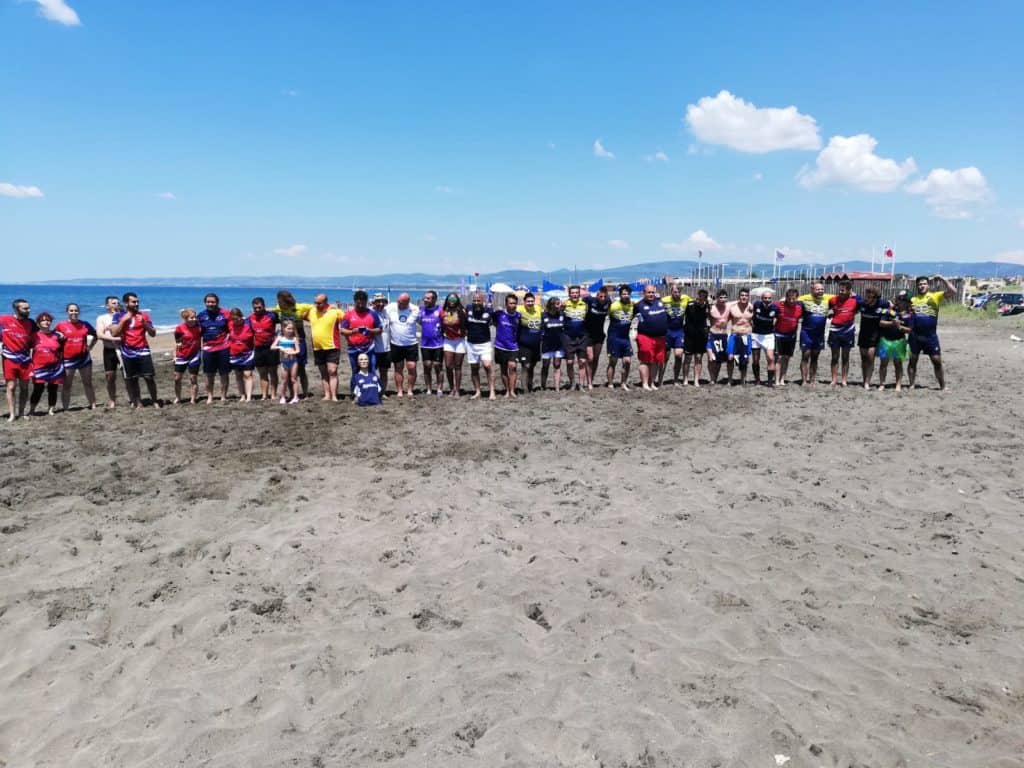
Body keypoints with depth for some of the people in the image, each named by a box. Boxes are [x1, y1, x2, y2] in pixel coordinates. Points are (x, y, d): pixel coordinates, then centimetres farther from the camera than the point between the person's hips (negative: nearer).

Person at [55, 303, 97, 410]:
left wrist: (90, 347, 8)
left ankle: (93, 406, 13)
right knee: (66, 385, 4)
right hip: (68, 359, -2)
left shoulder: (85, 324, 3)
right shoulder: (61, 325, -3)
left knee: (88, 383, 8)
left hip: (84, 357, 2)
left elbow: (95, 335, 17)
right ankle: (65, 409, 9)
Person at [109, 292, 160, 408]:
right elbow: (114, 334, -8)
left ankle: (155, 401, 4)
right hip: (128, 352, 0)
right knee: (132, 379, 6)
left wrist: (144, 323, -12)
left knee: (149, 377, -5)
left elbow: (153, 334, 3)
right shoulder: (118, 316, 3)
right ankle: (137, 402, 14)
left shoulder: (143, 315, 4)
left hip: (143, 351, 0)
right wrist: (123, 320, -12)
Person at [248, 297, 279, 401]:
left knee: (272, 373, 4)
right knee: (262, 374, 9)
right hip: (258, 349, 4)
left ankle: (273, 395, 7)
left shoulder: (271, 316, -7)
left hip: (271, 348, -4)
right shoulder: (250, 318, 6)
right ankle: (264, 396, 12)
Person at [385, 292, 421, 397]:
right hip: (396, 344, 1)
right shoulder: (389, 308, -5)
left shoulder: (415, 310, -6)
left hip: (411, 344, -1)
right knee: (398, 368, 7)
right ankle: (400, 391, 14)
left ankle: (410, 390, 8)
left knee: (412, 367, -5)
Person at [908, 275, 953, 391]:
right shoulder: (912, 299, 10)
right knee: (912, 361, 6)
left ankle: (943, 386, 12)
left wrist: (943, 279, -14)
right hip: (915, 336, 2)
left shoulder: (935, 296, 4)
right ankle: (911, 385, 14)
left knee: (937, 361, 2)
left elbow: (951, 291, -7)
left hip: (931, 336, -1)